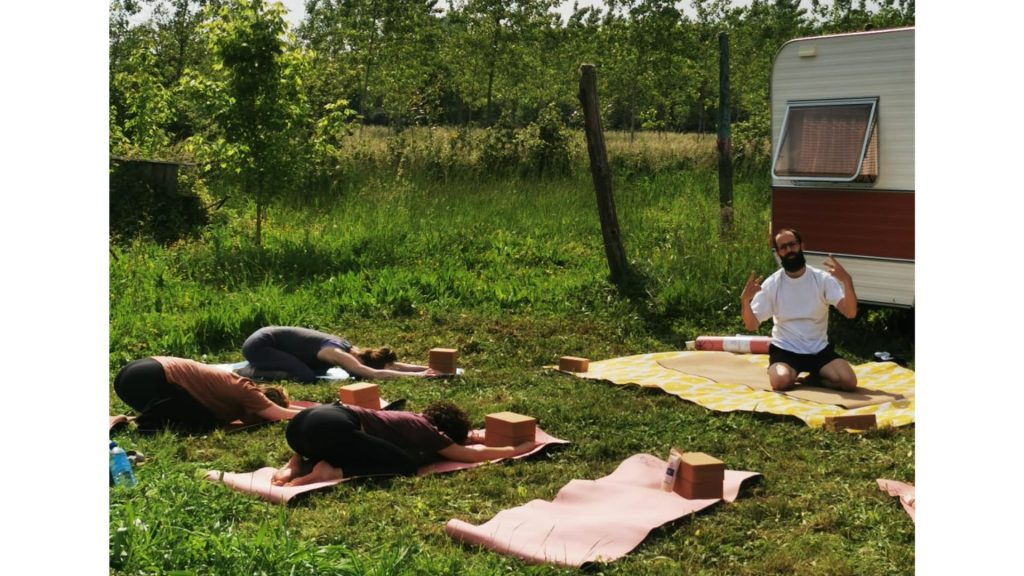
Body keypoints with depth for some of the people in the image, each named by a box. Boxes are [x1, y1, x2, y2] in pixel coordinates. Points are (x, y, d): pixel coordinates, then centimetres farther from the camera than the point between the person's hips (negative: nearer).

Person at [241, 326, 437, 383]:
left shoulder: (352, 350, -2)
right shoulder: (337, 354, -27)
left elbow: (392, 364, -2)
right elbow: (375, 373, -39)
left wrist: (427, 368, -12)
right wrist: (418, 375, -38)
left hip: (271, 335, 9)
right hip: (259, 345, -9)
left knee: (320, 369, 10)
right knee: (305, 375, -21)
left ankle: (259, 367, 16)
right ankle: (253, 372, -7)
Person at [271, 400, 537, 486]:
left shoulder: (416, 419, 29)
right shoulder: (426, 432, 7)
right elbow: (472, 455, 16)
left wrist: (468, 436, 51)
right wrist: (516, 449, 27)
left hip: (301, 421, 9)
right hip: (329, 427, -9)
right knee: (406, 465, -1)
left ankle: (298, 463, 10)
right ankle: (333, 471, -13)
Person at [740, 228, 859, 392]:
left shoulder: (822, 279, -4)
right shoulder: (771, 284, -4)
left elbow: (850, 313, -15)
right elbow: (752, 325, -7)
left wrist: (847, 281, -31)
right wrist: (745, 300, -27)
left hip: (819, 349, 1)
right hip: (785, 349, -1)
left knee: (848, 381, -23)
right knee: (781, 381, -32)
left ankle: (814, 378, 7)